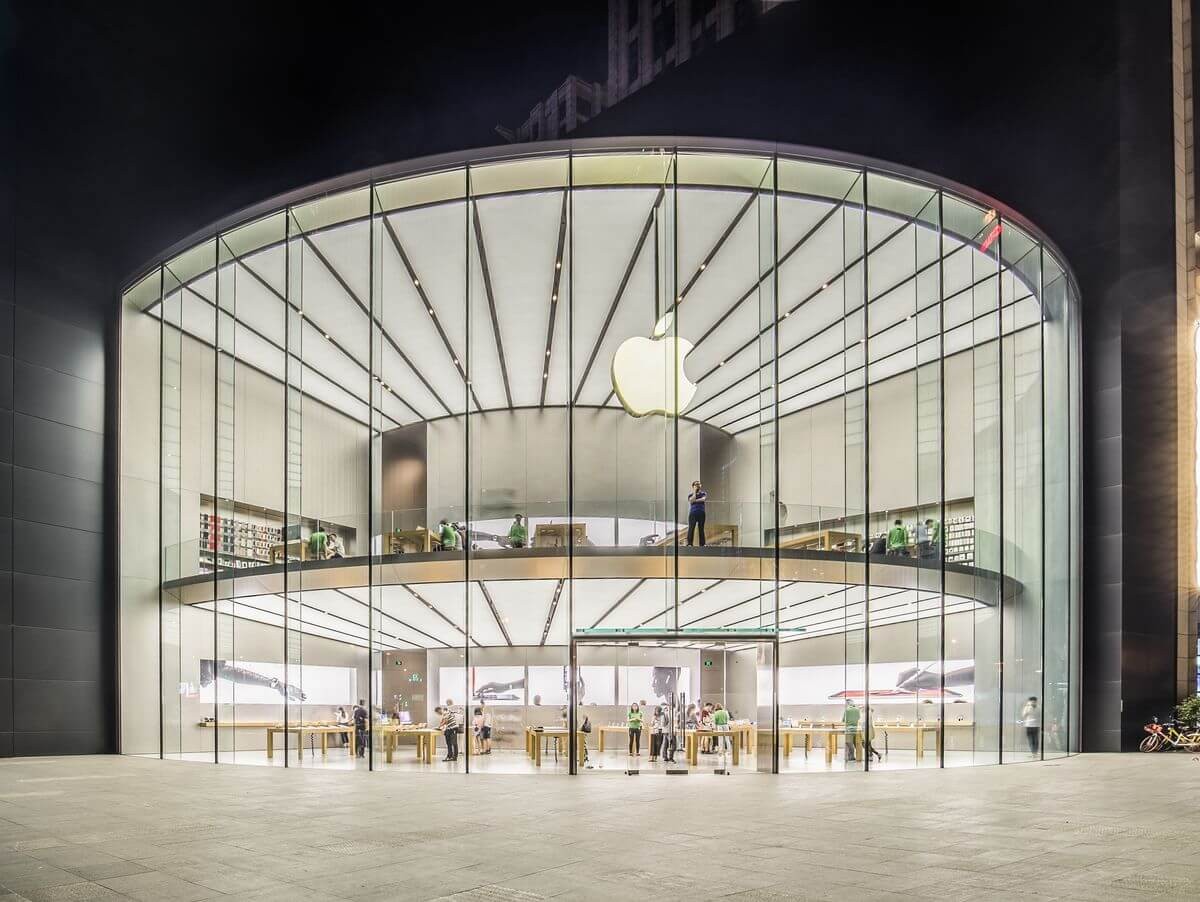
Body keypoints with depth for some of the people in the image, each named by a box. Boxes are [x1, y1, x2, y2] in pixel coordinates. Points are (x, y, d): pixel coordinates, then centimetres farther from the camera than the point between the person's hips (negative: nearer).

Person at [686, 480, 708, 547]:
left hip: (701, 514, 1)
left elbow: (704, 499, -10)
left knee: (701, 529, 2)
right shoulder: (690, 495, 9)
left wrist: (695, 500, -10)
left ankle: (702, 544, 4)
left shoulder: (703, 494, 12)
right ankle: (689, 543, -11)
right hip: (693, 514, -1)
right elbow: (692, 500, -13)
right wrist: (694, 491, -4)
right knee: (691, 529, -9)